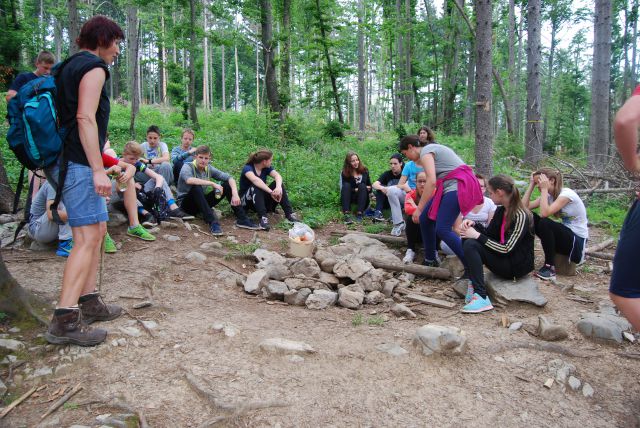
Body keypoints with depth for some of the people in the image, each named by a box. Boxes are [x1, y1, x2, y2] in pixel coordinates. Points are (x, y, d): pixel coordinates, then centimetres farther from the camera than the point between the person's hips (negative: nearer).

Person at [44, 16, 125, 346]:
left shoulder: (70, 66, 22)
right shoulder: (94, 66, -7)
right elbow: (85, 118, -18)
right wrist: (98, 169, -23)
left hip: (66, 161, 10)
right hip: (77, 162, -10)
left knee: (98, 230, 13)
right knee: (88, 237, -13)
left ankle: (88, 302, 17)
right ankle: (64, 320, -14)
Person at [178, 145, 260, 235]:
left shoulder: (209, 168, 1)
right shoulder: (187, 167, -14)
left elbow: (229, 178, -8)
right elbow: (189, 180, -38)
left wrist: (235, 194, -26)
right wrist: (212, 184, -37)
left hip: (202, 202, 5)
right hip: (186, 204, -5)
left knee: (227, 185, -8)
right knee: (196, 187, -36)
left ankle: (242, 219, -15)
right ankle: (212, 222, -42)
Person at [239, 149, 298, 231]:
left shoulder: (266, 168, -1)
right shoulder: (247, 168, -17)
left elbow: (277, 176, -20)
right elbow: (255, 180, -38)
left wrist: (278, 187, -42)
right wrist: (271, 192, -49)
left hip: (262, 200, 5)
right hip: (246, 201, -5)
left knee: (278, 183, -16)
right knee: (256, 187, -34)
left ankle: (289, 213, -22)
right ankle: (263, 217, -42)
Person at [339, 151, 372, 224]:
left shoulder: (364, 170, 3)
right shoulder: (344, 173, -4)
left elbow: (369, 187, 3)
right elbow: (343, 189, -10)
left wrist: (362, 189, -18)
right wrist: (355, 190, -21)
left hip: (362, 199, 1)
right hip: (349, 198, -1)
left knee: (362, 186, -26)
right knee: (346, 185, -28)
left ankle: (359, 214, -38)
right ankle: (347, 215, -43)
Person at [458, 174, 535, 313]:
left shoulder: (521, 216, -20)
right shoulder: (500, 210, 5)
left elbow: (506, 249, -26)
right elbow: (489, 233, 15)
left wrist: (478, 235, -24)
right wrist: (473, 224, -4)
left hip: (517, 265, -8)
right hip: (502, 257, 8)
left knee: (471, 245, -25)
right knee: (468, 240, -5)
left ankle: (482, 298, -28)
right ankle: (470, 281, -12)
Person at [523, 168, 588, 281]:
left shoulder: (566, 194, -19)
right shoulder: (549, 195, 4)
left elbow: (544, 213, -34)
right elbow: (525, 207, -7)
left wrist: (544, 189, -25)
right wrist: (531, 185, -7)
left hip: (577, 241, -7)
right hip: (565, 235, 7)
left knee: (544, 222, -32)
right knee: (530, 217, -11)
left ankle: (550, 267, -20)